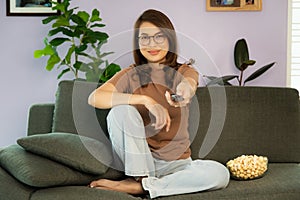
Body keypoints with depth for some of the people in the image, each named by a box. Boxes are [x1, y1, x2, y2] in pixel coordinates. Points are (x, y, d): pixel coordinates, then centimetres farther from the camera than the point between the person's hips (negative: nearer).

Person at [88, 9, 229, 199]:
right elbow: (95, 98, -18)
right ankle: (140, 176, -16)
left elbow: (188, 84, -26)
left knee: (220, 173, -28)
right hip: (139, 160, -1)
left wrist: (184, 92, -53)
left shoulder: (184, 72, 1)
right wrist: (145, 100, -29)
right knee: (122, 110, -25)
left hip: (176, 162, 1)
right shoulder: (130, 75, 1)